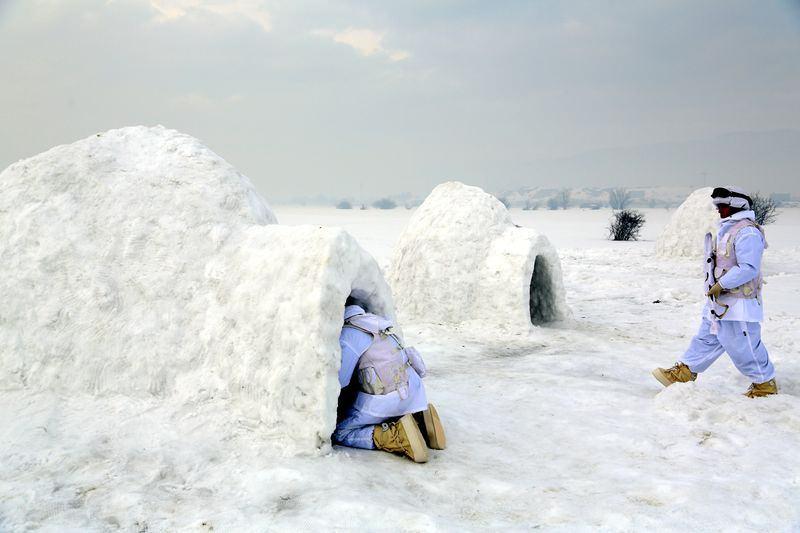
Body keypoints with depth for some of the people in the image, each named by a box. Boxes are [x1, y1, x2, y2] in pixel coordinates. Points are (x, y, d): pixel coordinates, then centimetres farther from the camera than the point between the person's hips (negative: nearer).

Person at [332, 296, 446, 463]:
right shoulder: (374, 322, 17)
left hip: (384, 398, -8)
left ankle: (395, 437, -16)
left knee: (339, 434, 3)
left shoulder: (347, 335, -7)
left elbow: (339, 380, -12)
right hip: (412, 385, 8)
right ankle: (420, 421, 7)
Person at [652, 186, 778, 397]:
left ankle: (766, 384, 13)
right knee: (706, 338, 13)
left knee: (743, 346, -3)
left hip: (738, 302, -10)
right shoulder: (726, 229, 15)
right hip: (719, 301, 10)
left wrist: (722, 284, -22)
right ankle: (683, 372, 19)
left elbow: (749, 268, -24)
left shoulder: (747, 232, -18)